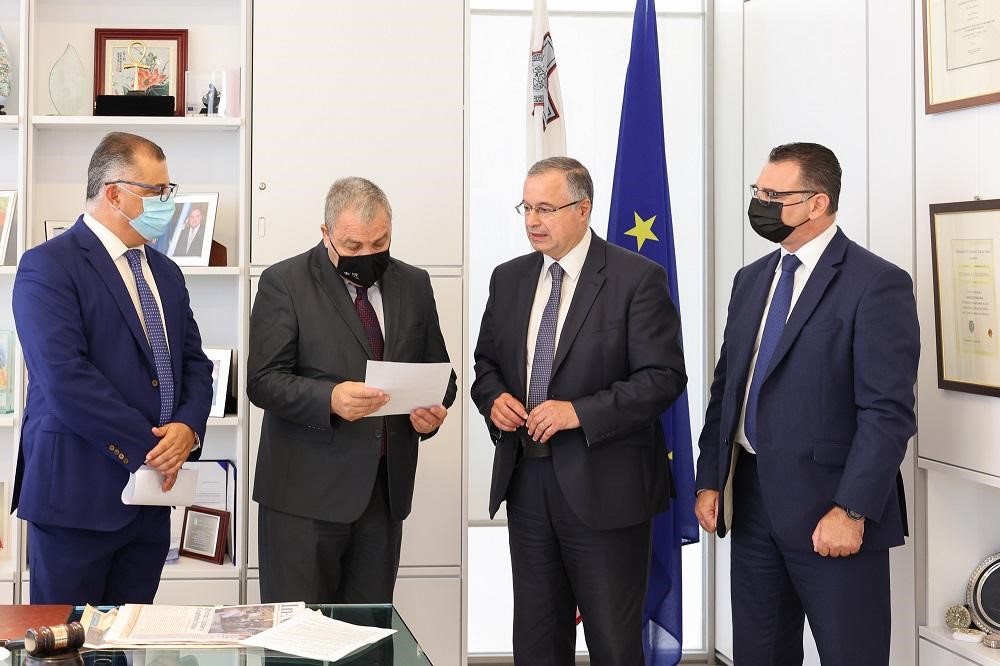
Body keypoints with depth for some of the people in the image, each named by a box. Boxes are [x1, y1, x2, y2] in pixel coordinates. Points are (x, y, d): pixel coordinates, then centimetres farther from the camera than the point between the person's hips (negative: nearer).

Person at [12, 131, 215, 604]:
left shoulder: (165, 273, 16)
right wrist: (148, 446, -16)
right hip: (79, 492, -7)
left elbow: (194, 362, 14)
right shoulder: (48, 267, -10)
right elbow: (65, 379, -19)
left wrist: (187, 428, -6)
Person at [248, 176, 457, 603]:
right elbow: (264, 381, -9)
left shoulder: (414, 285, 11)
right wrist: (329, 398, -26)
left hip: (386, 488, 4)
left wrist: (434, 409, -5)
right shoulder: (284, 283, -3)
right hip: (306, 490, -4)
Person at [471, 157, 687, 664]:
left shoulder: (637, 278, -8)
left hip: (603, 487, -5)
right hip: (525, 481, 6)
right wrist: (493, 398, -4)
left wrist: (580, 412, -22)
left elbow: (663, 377, -14)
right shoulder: (509, 278, 10)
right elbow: (486, 362, 19)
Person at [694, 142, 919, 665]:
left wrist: (851, 509, -21)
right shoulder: (751, 279, 13)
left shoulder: (877, 284, -10)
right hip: (751, 500, 7)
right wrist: (710, 480, 8)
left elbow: (888, 411, -16)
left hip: (828, 507, -6)